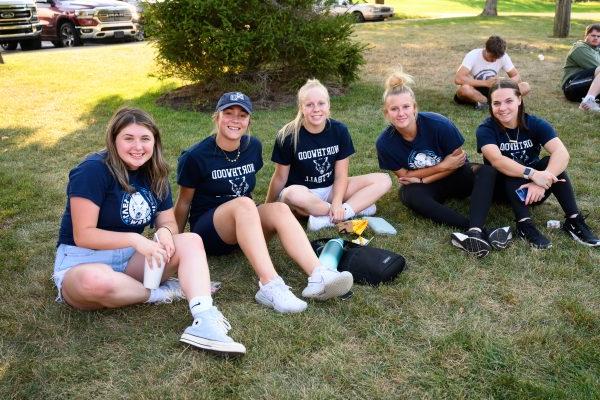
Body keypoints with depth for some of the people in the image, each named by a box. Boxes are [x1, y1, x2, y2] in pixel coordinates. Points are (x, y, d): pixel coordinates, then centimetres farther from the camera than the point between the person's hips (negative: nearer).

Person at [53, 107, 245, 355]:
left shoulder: (154, 174, 5)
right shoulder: (93, 170, -16)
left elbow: (168, 221, 7)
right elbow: (83, 235, -19)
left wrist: (165, 232, -17)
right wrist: (134, 239, -29)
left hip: (130, 258, 6)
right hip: (82, 261, -6)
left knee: (191, 241, -16)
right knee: (96, 280, -43)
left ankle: (204, 322, -35)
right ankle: (161, 293, -15)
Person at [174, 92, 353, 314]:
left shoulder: (253, 146, 2)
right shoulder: (195, 157, -11)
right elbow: (184, 202, 0)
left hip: (244, 226, 4)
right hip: (208, 232, -4)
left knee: (280, 209, -27)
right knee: (243, 204, -36)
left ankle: (318, 277, -46)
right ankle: (270, 286, -51)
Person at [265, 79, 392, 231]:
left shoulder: (339, 130, -7)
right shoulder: (288, 136, -15)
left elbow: (340, 174, -6)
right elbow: (280, 177, -4)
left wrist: (337, 204, -22)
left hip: (330, 189, 4)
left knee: (384, 180, -11)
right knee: (294, 195, -42)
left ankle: (327, 219, -26)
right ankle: (357, 207, -23)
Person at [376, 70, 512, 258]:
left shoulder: (439, 124, -23)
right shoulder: (385, 143, -19)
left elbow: (458, 160, -12)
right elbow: (404, 176, -10)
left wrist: (421, 179, -18)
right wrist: (443, 166, -18)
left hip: (455, 176, 0)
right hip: (424, 187, 0)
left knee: (487, 171, -28)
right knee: (410, 195, -35)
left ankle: (474, 231, -49)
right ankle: (482, 231, -43)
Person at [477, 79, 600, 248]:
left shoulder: (536, 124, -10)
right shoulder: (486, 129, -15)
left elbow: (562, 153, -25)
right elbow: (497, 160, -33)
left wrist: (542, 183, -41)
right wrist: (532, 174, -46)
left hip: (533, 190, 2)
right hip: (502, 188, -2)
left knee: (553, 162, -25)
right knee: (511, 173, -31)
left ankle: (573, 220, -23)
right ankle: (525, 224, -37)